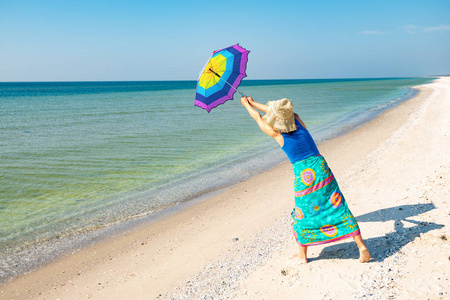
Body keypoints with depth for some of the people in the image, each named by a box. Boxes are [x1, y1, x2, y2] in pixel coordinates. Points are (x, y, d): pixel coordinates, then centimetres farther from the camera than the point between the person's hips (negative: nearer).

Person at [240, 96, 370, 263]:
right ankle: (362, 247, 6)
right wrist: (253, 103, 33)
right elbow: (274, 112, 21)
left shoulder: (276, 133, -5)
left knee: (303, 215, 13)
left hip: (303, 176, -3)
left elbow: (258, 118, 13)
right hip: (321, 169, 3)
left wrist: (246, 105, 31)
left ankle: (302, 255, 27)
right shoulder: (297, 120, 4)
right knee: (338, 209, 6)